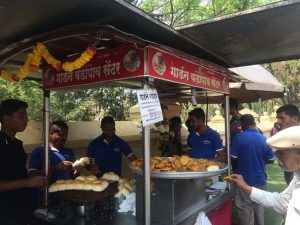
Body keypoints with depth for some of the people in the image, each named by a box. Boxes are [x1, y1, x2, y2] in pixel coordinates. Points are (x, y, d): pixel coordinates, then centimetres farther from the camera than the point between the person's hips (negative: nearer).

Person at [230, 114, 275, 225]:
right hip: (260, 180, 4)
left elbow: (232, 158, -14)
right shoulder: (264, 139, -4)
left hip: (244, 180, -4)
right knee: (258, 206, 22)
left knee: (245, 208, 9)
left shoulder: (239, 137, -15)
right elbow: (270, 160, 2)